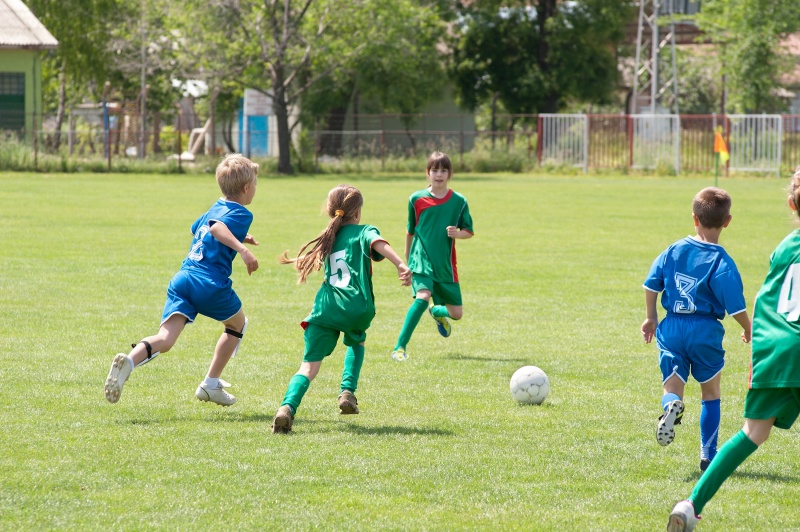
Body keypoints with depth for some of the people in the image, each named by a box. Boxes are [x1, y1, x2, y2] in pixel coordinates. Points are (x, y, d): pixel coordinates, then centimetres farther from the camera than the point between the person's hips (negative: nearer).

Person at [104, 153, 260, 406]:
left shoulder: (214, 208, 26)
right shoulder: (241, 214, 1)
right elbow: (217, 228, -20)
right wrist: (241, 248, -32)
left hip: (182, 279, 6)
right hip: (211, 283, -6)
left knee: (165, 339, -11)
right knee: (238, 324, 24)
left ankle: (128, 361, -41)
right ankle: (211, 384, 24)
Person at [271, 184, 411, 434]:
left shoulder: (328, 238, 24)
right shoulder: (364, 232, 9)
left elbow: (302, 264, 36)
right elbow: (379, 244, -14)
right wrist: (401, 265, -29)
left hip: (326, 308, 2)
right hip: (356, 307, -2)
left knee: (309, 366, -6)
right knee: (357, 342, 34)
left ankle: (287, 407, -32)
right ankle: (347, 392, 18)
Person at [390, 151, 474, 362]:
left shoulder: (459, 201, 0)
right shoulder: (416, 199, -1)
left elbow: (469, 231, 8)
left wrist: (457, 233, -16)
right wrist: (407, 259, 20)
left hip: (446, 265, 3)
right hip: (422, 259, -3)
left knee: (456, 313, 6)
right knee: (423, 296, -29)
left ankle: (437, 312, 46)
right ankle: (400, 348, -25)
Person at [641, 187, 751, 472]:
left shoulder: (673, 251, 1)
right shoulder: (722, 263, -13)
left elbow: (651, 285, 6)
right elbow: (736, 307, -13)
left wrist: (651, 318, 20)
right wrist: (749, 331, 6)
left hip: (671, 330, 2)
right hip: (705, 332, -2)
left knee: (672, 388, 8)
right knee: (711, 393, 16)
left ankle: (671, 405, -30)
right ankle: (709, 455, 16)